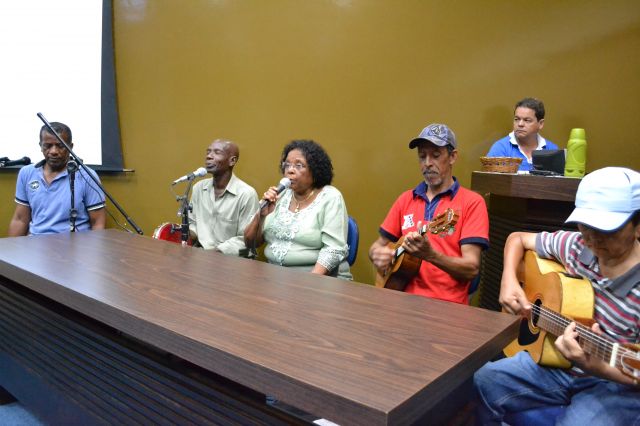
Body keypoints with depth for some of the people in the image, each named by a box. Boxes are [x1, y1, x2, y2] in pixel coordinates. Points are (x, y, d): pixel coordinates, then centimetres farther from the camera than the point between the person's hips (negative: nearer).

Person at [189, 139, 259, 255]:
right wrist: (186, 234, -2)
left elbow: (245, 240, -12)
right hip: (200, 252, 5)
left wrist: (216, 252, -18)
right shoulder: (198, 188, 8)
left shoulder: (246, 194, -13)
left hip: (230, 257, -5)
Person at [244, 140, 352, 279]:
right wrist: (262, 213, -7)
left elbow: (333, 249, -14)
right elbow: (250, 243, 9)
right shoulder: (281, 195, 8)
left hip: (322, 279, -4)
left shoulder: (330, 197, -5)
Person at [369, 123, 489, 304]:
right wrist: (378, 255, -7)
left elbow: (472, 268, -9)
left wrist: (430, 254, -25)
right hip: (402, 296, 3)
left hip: (446, 304, -3)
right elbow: (378, 245, 16)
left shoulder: (472, 202, -3)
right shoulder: (406, 199, 11)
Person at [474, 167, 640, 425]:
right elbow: (518, 238, 8)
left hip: (616, 385, -4)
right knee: (481, 383, -12)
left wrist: (595, 367, -39)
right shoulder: (576, 247, -7)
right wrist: (509, 281, -9)